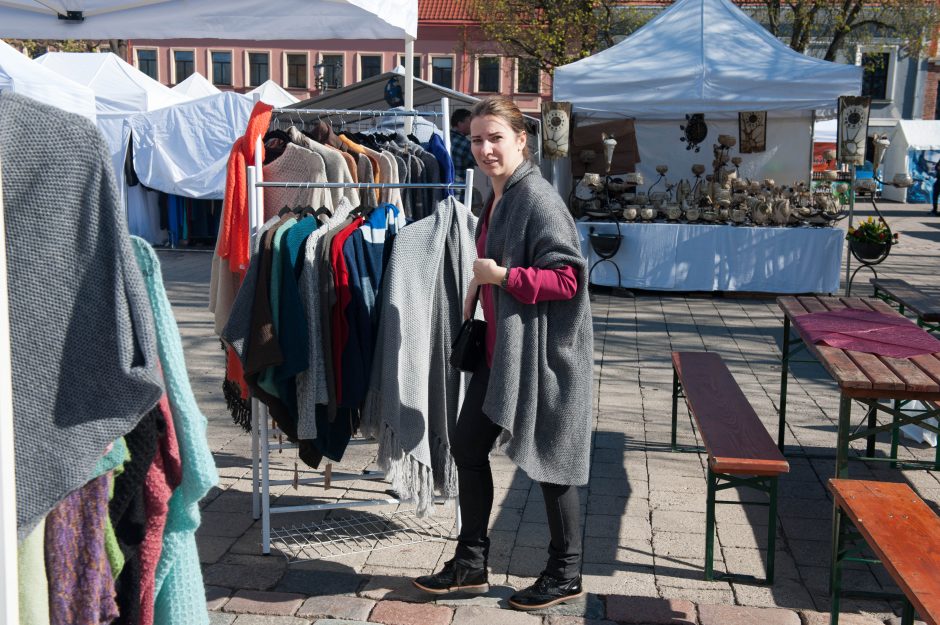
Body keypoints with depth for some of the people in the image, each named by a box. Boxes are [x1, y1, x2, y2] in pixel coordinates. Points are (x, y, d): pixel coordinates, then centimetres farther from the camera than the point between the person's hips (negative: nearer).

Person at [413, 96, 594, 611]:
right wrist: (480, 283, 7)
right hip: (500, 349, 9)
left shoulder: (537, 198, -17)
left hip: (540, 352, -9)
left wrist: (502, 276, -21)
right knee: (467, 445, 13)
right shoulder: (499, 197, 10)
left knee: (546, 461, 4)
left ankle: (565, 574, 23)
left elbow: (569, 277, -23)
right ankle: (471, 564, 28)